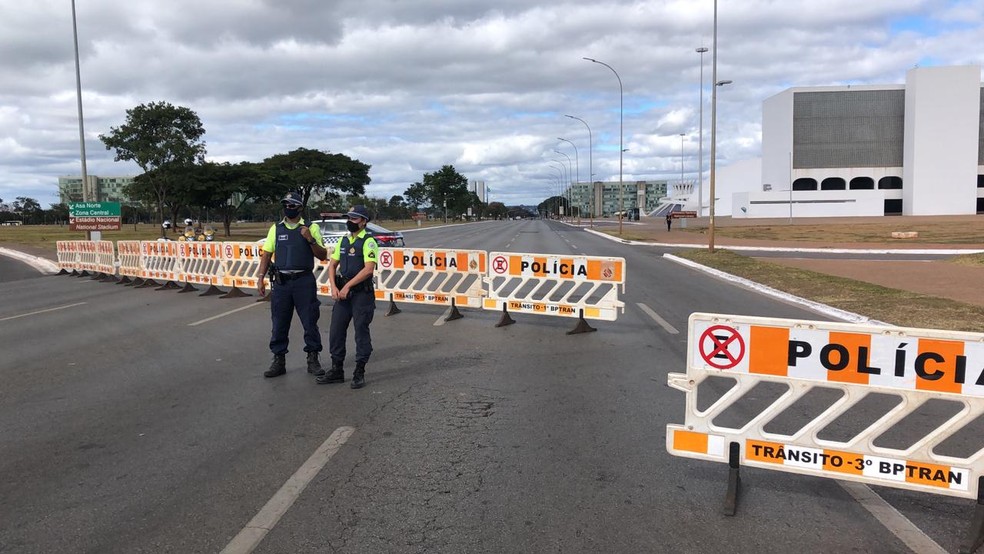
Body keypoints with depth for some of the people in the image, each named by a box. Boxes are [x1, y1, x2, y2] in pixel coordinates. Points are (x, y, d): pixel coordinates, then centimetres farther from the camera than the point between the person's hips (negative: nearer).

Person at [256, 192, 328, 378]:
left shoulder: (311, 228, 1)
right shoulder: (276, 228, 9)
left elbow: (322, 256, -1)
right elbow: (266, 254, 11)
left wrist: (310, 240, -16)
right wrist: (260, 278, 2)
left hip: (304, 281, -2)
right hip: (281, 282, 2)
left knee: (310, 322, 2)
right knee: (279, 324, 7)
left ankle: (313, 359, 15)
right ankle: (278, 361, 17)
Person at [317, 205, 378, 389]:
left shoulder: (368, 242, -9)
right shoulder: (343, 241, 13)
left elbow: (368, 269, -19)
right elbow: (332, 265, 16)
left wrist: (347, 286, -17)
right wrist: (334, 287, 1)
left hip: (362, 294, -7)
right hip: (343, 293, 7)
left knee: (361, 332, 1)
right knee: (336, 331, 8)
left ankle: (359, 373, 10)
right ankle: (336, 371, 20)